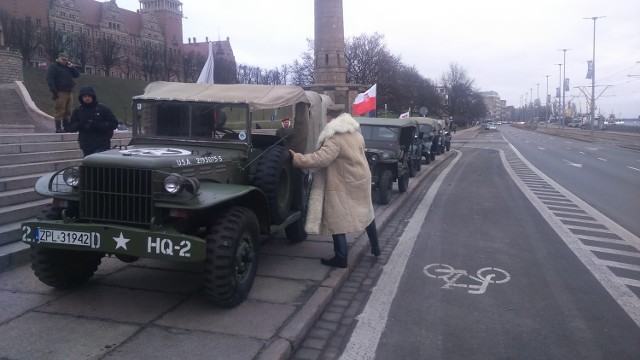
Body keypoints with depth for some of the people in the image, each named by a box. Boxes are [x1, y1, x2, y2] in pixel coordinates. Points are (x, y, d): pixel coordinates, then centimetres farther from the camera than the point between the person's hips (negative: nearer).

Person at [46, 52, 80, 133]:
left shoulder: (68, 67, 20)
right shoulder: (54, 66, -2)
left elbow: (77, 75, 19)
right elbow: (50, 79, -10)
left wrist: (72, 67, 2)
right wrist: (54, 91, -19)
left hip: (69, 92, 7)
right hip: (60, 92, -7)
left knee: (67, 111, 10)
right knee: (59, 111, -8)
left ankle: (66, 127, 16)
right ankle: (58, 128, -7)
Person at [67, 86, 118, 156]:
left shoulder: (102, 108, -2)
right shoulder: (78, 111, 8)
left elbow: (114, 123, -6)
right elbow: (71, 127, 8)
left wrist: (97, 125, -18)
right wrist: (81, 125, -13)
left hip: (101, 146, -5)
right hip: (86, 147, 5)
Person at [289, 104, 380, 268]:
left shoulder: (335, 139, -21)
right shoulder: (356, 133, 7)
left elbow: (321, 158, -30)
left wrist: (297, 158, -25)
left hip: (343, 185, -9)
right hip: (361, 178, 9)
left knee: (337, 220, 1)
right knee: (365, 212, 22)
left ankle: (341, 258, 5)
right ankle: (375, 247, 34)